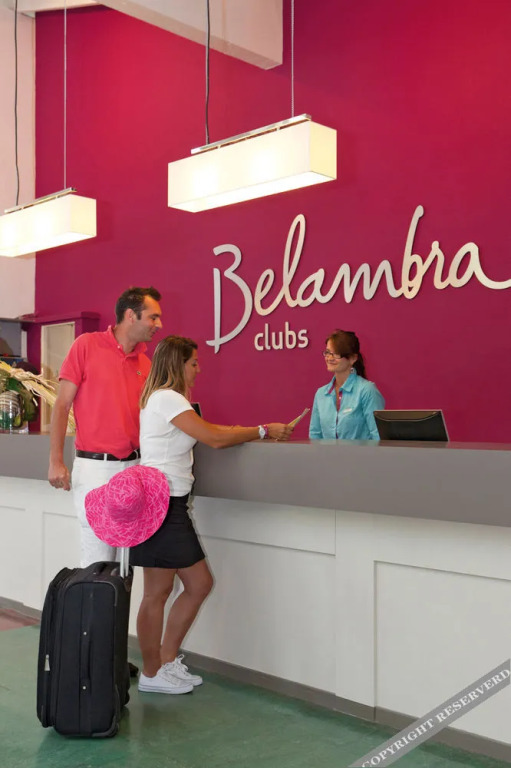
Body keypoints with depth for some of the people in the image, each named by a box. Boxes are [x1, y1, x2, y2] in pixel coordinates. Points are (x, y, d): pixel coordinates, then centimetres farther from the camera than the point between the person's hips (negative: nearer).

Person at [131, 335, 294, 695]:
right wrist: (264, 431, -7)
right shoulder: (167, 398, -13)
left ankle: (167, 661, 23)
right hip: (160, 503, -10)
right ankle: (152, 674, 14)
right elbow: (215, 438, -17)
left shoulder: (164, 398, 19)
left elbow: (208, 430, 17)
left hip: (172, 505, 10)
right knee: (158, 593, 1)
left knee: (200, 584, 13)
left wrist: (259, 432, 10)